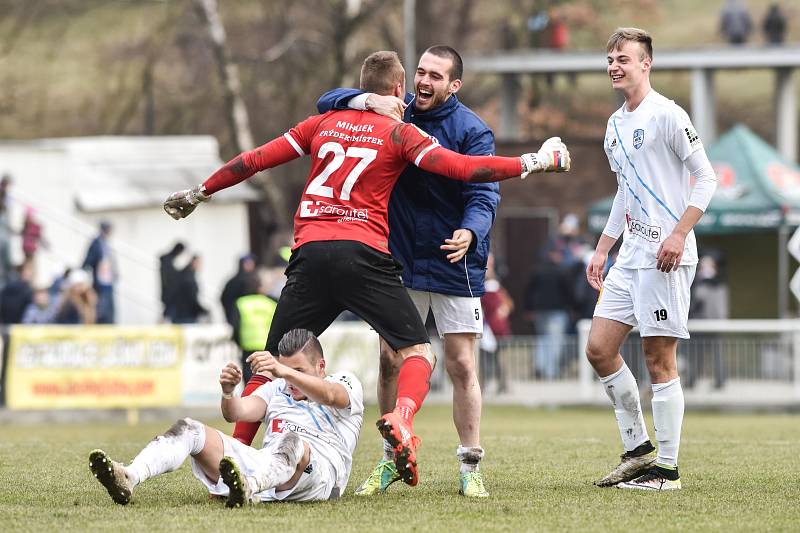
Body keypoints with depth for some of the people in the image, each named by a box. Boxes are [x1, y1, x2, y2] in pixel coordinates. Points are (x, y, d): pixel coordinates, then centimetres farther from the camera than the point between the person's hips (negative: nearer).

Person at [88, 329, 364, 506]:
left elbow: (329, 395, -13)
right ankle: (128, 478, -39)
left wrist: (283, 371, -31)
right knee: (189, 429, -11)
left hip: (319, 468, -5)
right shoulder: (277, 388, 30)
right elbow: (237, 413, 12)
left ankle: (247, 489, -73)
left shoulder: (345, 383, 14)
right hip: (265, 464, 5)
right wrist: (228, 392, -13)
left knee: (292, 442, -40)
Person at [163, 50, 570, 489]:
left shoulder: (324, 123, 19)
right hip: (363, 253, -3)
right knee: (418, 351, 2)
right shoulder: (399, 133, 8)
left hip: (309, 254, 3)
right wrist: (535, 163, 3)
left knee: (272, 363, 12)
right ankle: (401, 419, -27)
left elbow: (255, 159, 21)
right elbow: (459, 167, -3)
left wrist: (199, 192, 32)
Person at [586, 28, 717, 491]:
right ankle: (638, 450, 16)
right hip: (630, 258, 9)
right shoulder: (616, 125, 16)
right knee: (600, 349, 5)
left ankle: (667, 468, -1)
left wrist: (679, 233, -20)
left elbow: (706, 177, -11)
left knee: (659, 358, -7)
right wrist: (602, 249, 23)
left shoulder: (666, 115, -9)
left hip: (665, 257, -9)